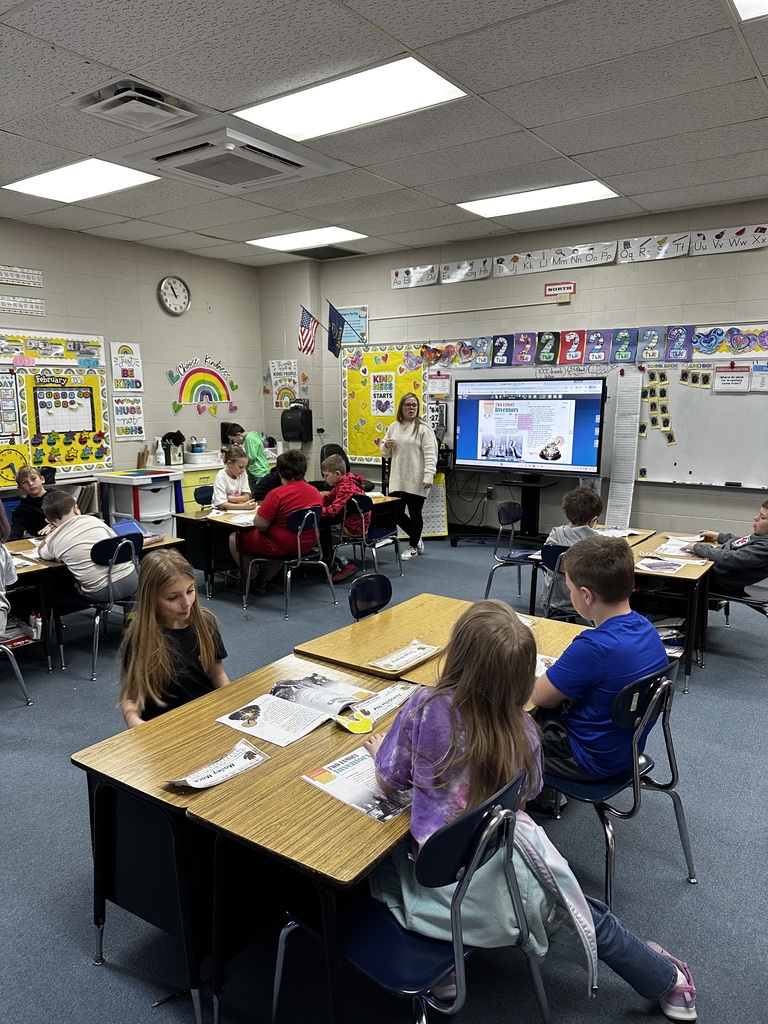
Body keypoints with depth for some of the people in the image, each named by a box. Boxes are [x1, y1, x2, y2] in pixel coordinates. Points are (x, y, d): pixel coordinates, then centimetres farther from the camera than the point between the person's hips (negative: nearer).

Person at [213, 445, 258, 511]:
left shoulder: (243, 473, -3)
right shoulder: (221, 476, -17)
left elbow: (247, 496, -1)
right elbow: (221, 504, -24)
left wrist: (232, 499, -19)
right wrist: (243, 506, -33)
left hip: (236, 510, 6)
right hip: (222, 511, -6)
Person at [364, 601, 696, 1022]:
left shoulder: (424, 707, -20)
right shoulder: (523, 731, -13)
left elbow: (389, 782, -6)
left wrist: (380, 750, 15)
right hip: (507, 874, 1)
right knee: (588, 918, 24)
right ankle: (668, 984, 43)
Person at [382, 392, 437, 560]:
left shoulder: (424, 428, -6)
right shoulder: (393, 427, 12)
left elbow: (430, 455, -12)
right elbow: (385, 454, 20)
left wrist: (428, 476, -22)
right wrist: (386, 446, -3)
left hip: (416, 482, -5)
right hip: (397, 480, 6)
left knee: (415, 513, 5)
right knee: (397, 513, 9)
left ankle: (413, 546, 22)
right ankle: (416, 539, 30)